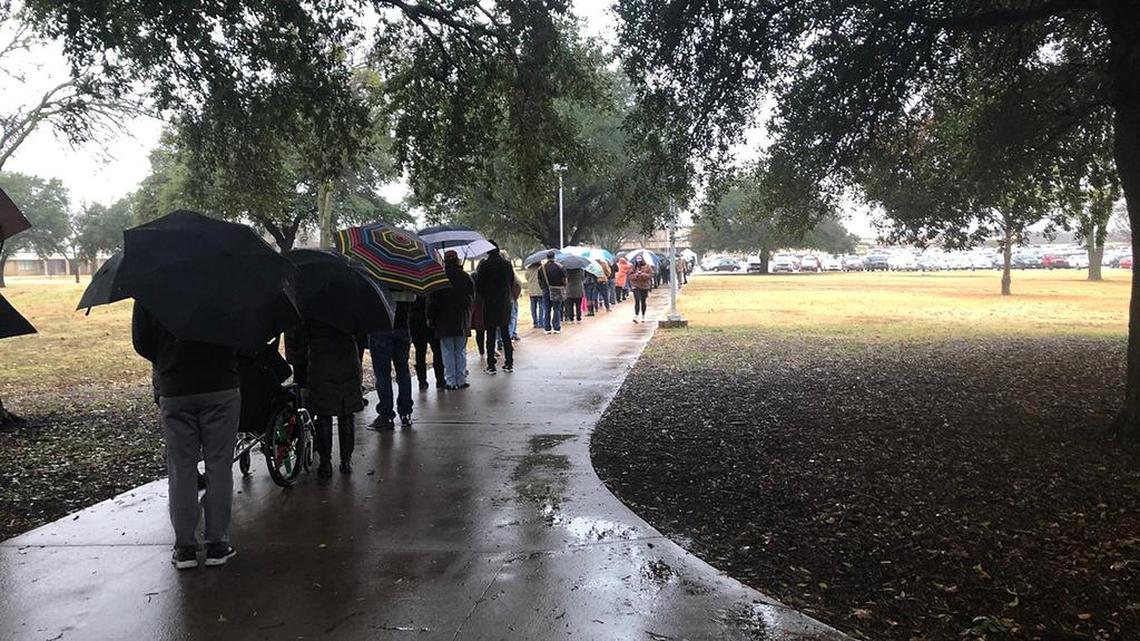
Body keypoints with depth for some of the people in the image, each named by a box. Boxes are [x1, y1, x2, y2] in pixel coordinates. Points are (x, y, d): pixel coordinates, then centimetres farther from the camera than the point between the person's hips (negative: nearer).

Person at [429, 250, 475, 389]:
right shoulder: (465, 277, 0)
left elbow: (432, 300, -5)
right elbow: (472, 296, 9)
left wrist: (430, 317, 3)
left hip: (443, 320, -2)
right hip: (462, 320, 2)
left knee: (448, 352, 3)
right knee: (461, 351, 9)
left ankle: (451, 381, 3)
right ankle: (461, 380, 9)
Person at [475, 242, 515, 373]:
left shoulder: (485, 265, -10)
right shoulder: (507, 264, 3)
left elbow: (479, 285, -5)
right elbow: (512, 283, 9)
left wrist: (483, 297, 11)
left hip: (489, 304, -4)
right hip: (505, 304, 4)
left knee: (491, 335, 0)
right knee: (505, 334, 12)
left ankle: (491, 366, 0)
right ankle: (509, 364, 14)